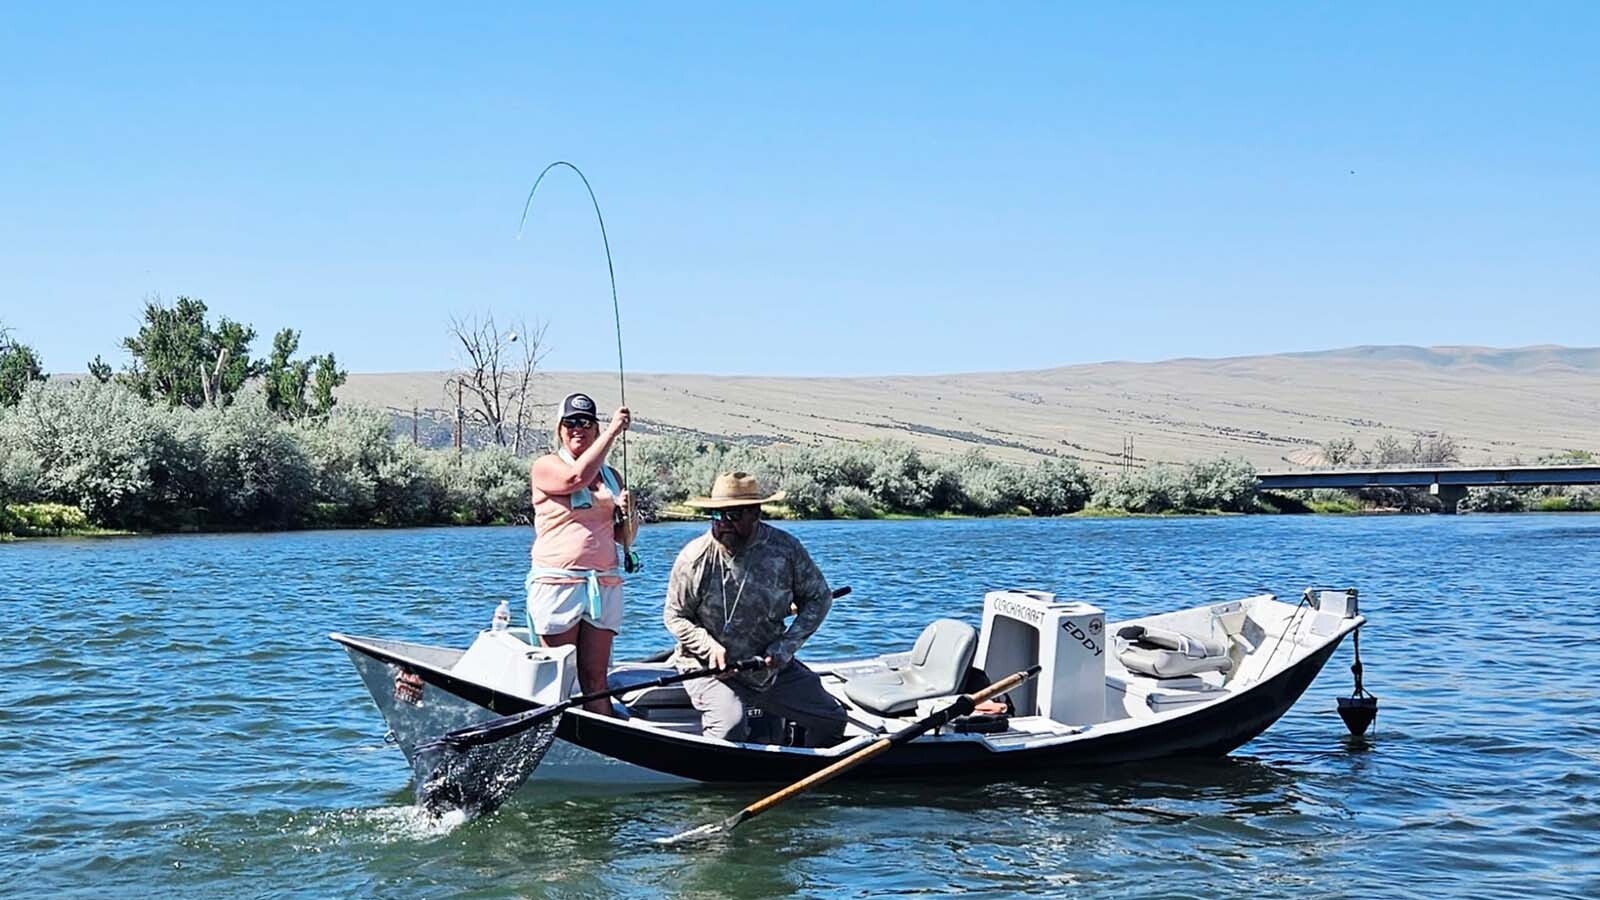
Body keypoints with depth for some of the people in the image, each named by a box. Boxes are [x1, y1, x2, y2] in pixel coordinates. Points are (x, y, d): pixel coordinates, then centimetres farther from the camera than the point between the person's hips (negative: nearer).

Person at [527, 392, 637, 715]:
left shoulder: (611, 476, 18)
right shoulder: (545, 466, 2)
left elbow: (625, 538, 20)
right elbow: (577, 477, -21)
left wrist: (628, 514, -3)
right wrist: (614, 430, -17)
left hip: (605, 585, 5)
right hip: (557, 582, -5)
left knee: (596, 678, 2)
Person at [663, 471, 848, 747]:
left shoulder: (785, 549, -8)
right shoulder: (693, 559, -13)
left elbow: (818, 597, 3)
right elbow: (675, 616, -2)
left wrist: (786, 645, -9)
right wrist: (709, 646, -19)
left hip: (774, 664, 3)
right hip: (710, 667, -3)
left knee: (832, 719, 2)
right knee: (730, 727, -31)